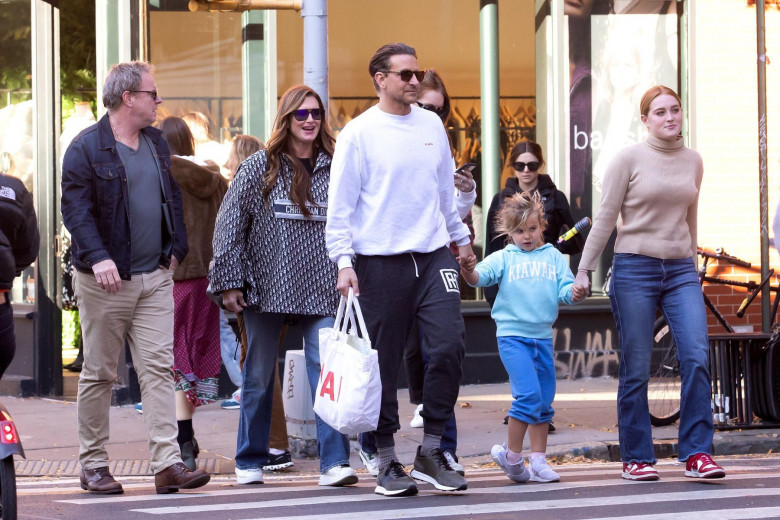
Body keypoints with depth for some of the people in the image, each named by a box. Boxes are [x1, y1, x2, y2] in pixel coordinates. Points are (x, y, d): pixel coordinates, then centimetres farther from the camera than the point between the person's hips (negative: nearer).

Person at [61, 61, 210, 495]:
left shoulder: (156, 143, 13)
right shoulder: (86, 148, -8)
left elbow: (173, 198, 22)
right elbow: (76, 209, -14)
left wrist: (176, 248, 11)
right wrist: (97, 258, -26)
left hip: (155, 278, 6)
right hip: (107, 281, -5)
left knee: (160, 369, -3)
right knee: (99, 374, 3)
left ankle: (168, 463, -7)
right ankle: (93, 465, 12)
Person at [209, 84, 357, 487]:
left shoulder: (334, 168, 6)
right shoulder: (259, 167, 0)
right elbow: (229, 224, -1)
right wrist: (228, 282, -6)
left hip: (320, 288, 1)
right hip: (266, 287, -1)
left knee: (327, 371, -11)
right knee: (259, 376, 8)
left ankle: (334, 462, -12)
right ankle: (250, 461, 21)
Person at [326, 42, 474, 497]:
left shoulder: (432, 125, 11)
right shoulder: (359, 133, -3)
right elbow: (341, 204, -4)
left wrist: (460, 236, 27)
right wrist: (344, 261, -11)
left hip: (434, 256, 4)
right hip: (380, 262, -4)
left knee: (449, 347, -8)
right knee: (385, 365, 1)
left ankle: (432, 450, 5)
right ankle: (388, 462, 11)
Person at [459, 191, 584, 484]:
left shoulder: (554, 257, 10)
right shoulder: (504, 258, 3)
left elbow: (565, 288, 3)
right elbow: (479, 277, -9)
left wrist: (574, 293, -20)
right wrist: (467, 269, -30)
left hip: (543, 336, 4)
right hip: (512, 335, -4)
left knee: (544, 402, 9)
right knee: (528, 395, -16)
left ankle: (538, 462, 18)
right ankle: (512, 456, -3)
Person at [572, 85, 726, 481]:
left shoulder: (693, 162, 10)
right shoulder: (629, 159, -3)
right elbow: (605, 218, -1)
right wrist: (583, 270, -3)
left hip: (681, 270, 3)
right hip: (635, 269, -3)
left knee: (696, 357, -11)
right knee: (636, 370, 0)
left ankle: (696, 453, -6)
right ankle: (636, 457, 10)